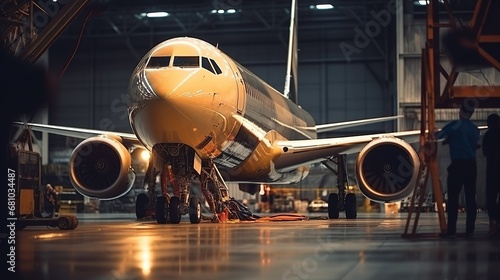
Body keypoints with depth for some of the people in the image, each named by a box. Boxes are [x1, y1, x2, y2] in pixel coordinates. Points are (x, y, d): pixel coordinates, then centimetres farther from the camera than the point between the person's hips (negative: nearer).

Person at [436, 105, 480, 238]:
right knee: (470, 198, 5)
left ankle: (451, 229, -8)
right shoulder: (475, 128, 14)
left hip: (458, 164, -5)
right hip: (471, 165, 5)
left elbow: (438, 135, -7)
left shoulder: (456, 125, -3)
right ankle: (470, 230, 3)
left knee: (453, 198, -4)